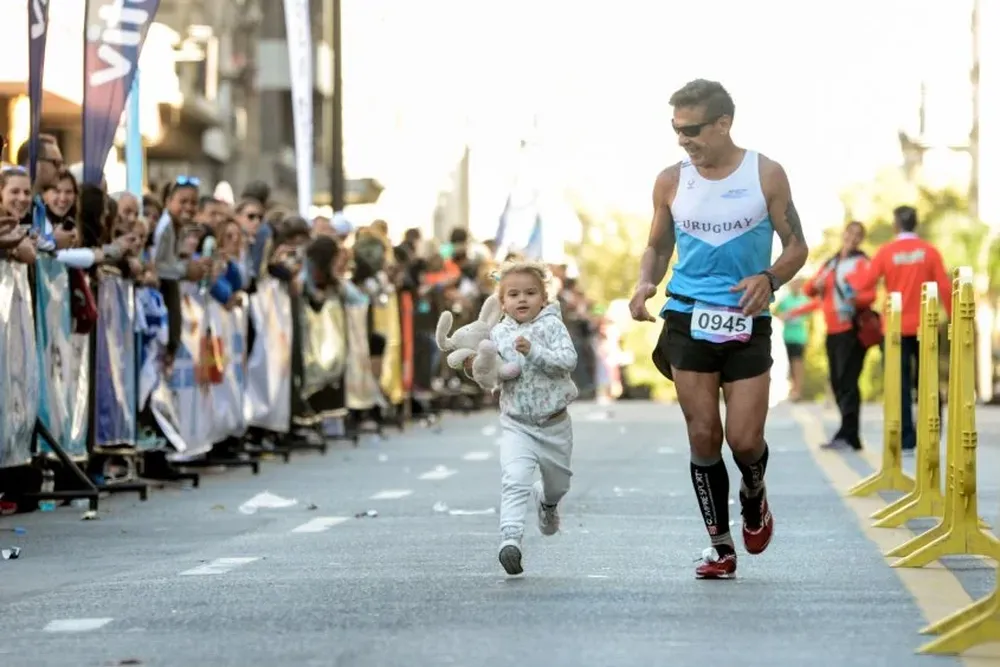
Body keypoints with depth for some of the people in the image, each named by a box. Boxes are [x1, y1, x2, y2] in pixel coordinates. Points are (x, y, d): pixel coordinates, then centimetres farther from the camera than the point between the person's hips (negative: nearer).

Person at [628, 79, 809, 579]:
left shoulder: (766, 175, -3)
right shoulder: (671, 181, 3)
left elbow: (796, 247, 3)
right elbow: (658, 246, 14)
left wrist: (769, 279, -18)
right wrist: (646, 283, -7)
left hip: (747, 323, -1)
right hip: (688, 319, 2)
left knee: (744, 439, -6)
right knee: (702, 435, -1)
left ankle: (753, 498, 30)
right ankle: (720, 546, 11)